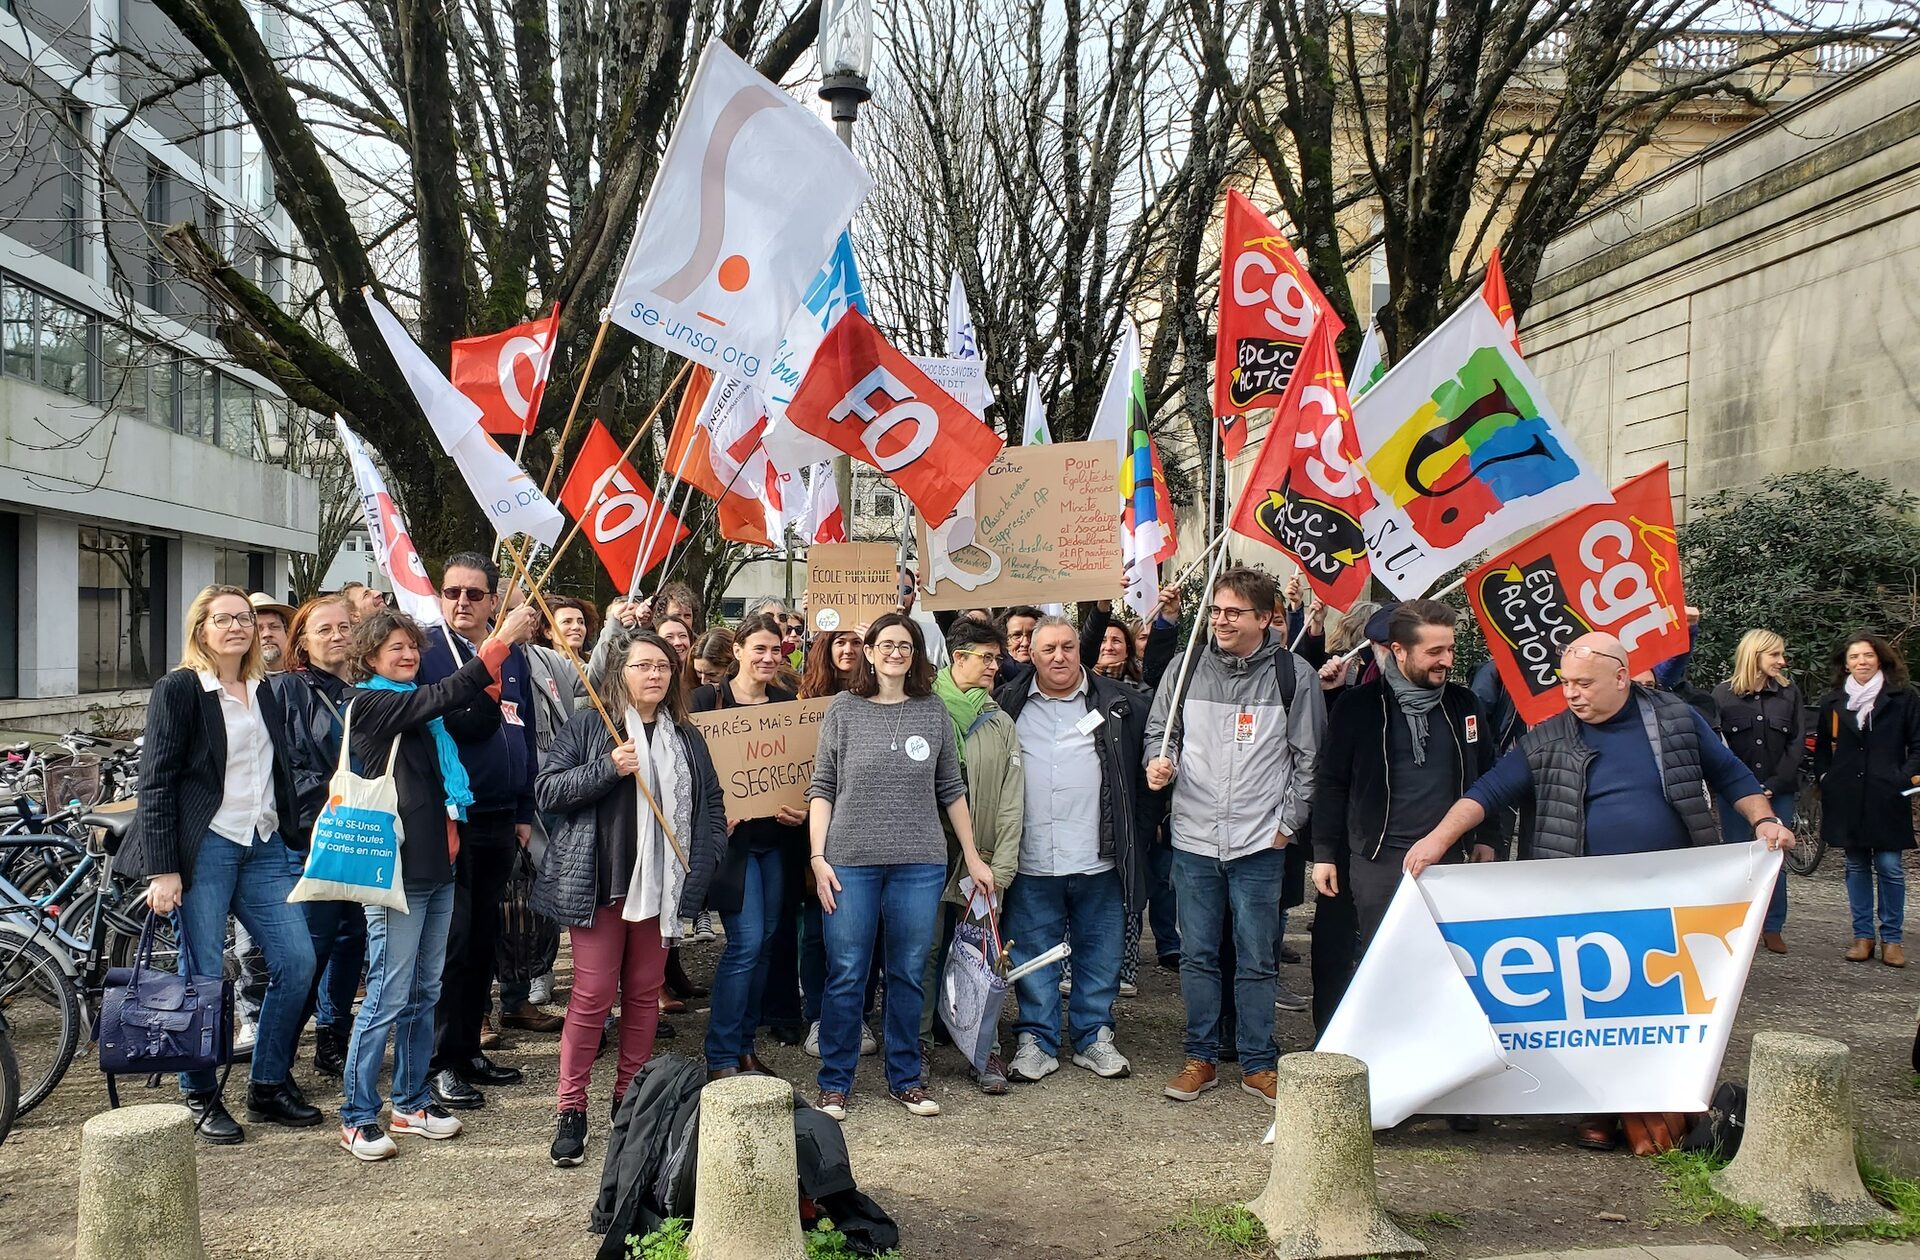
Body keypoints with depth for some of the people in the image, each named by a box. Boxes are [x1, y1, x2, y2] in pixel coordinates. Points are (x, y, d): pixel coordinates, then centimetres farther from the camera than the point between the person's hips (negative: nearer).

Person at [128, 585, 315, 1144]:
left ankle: (269, 1085, 15)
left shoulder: (265, 692, 15)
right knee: (203, 976, -1)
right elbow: (156, 782, -8)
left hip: (265, 847, 6)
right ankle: (202, 1098, 15)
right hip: (205, 848, -6)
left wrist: (297, 839, 13)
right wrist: (162, 869, -13)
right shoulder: (179, 689, -4)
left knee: (297, 961, 0)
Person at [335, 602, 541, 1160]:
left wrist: (506, 646, 2)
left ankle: (412, 1102, 26)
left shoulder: (417, 707, 16)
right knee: (388, 997, -4)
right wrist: (502, 639, -23)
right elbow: (447, 695, -20)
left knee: (425, 992, 14)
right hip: (397, 867, -8)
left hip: (436, 864, 8)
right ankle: (357, 1117, 7)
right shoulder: (369, 703, -8)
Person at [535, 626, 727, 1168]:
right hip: (600, 881, -4)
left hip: (661, 884, 4)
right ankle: (571, 1110, 5)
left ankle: (629, 1100, 23)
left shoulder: (686, 736, 11)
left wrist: (706, 859, 3)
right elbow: (547, 788, -8)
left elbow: (711, 802, 17)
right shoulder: (588, 726, -2)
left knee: (645, 995, 11)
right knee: (592, 995, -4)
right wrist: (608, 769, -19)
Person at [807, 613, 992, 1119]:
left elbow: (951, 789, 11)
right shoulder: (844, 709, 2)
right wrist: (818, 857, -5)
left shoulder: (933, 711, 7)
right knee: (845, 976, 2)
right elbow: (821, 788, 3)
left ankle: (905, 1078, 22)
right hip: (850, 862, -1)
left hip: (919, 863, 2)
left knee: (909, 974, 9)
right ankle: (834, 1083, 15)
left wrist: (973, 857, 11)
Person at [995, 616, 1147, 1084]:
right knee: (1033, 956, 8)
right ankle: (1036, 1039, 20)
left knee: (1100, 956, 9)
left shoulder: (1119, 703, 4)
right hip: (1033, 864, 0)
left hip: (1099, 861, 0)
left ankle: (1093, 1037, 24)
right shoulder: (1010, 707, 7)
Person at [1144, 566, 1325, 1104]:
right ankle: (1201, 1058, 23)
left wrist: (1288, 822, -1)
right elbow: (1159, 729, 14)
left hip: (1261, 842, -2)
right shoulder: (1186, 668, 2)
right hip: (1194, 837, 2)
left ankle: (1258, 1064, 20)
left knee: (1257, 960, 6)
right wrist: (1158, 762, -6)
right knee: (1197, 955, 9)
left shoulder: (1293, 675, -3)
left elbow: (1308, 756, 2)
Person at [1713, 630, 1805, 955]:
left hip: (1779, 791, 2)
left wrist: (1775, 784, -9)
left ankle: (1773, 928, 16)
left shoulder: (1789, 692, 4)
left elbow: (1797, 743, 1)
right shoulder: (1724, 694, -2)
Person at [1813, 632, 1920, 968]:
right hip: (1847, 799, 3)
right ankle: (1862, 935, 15)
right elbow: (1822, 747, 19)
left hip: (1887, 798, -3)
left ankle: (1892, 938, 8)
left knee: (1889, 867, -3)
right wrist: (1824, 777, 6)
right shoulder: (1832, 702, 11)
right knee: (1857, 867, 8)